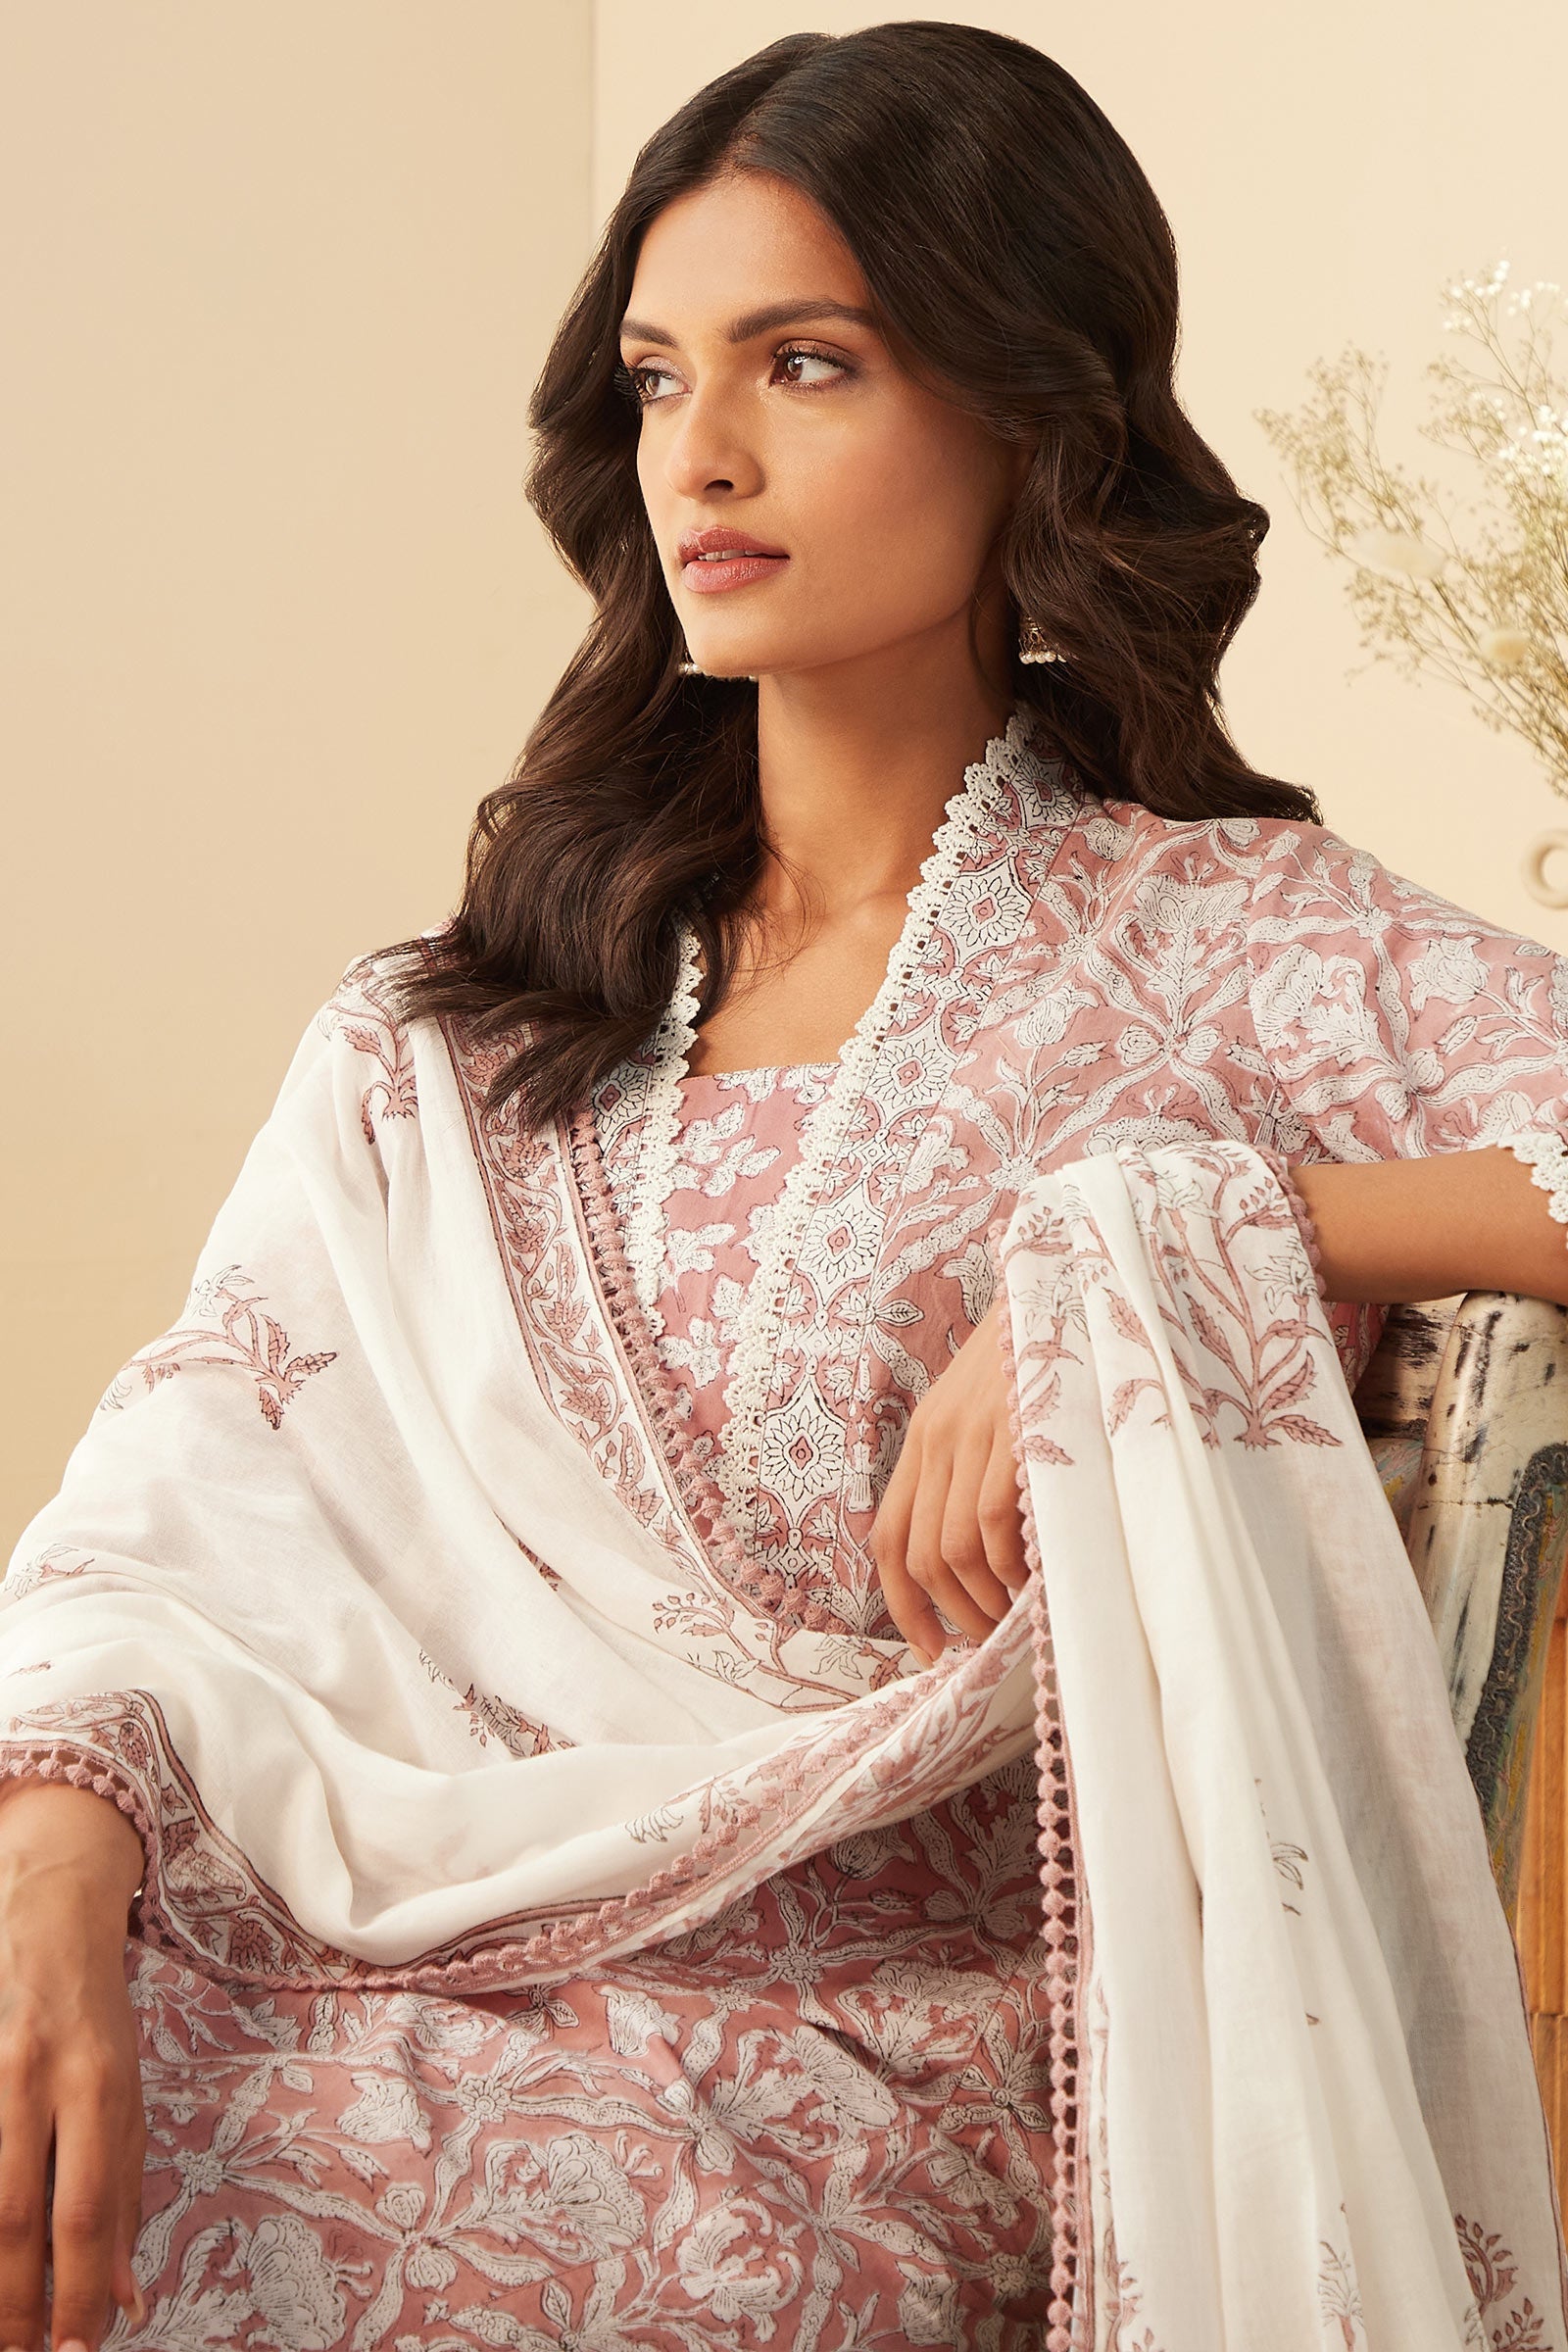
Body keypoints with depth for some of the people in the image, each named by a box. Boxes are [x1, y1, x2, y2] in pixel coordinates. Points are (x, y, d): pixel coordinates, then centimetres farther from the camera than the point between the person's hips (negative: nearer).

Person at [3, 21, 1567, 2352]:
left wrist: (1147, 1232, -19)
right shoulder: (465, 1022, 13)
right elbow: (205, 1454, 2)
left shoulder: (1218, 948, 2)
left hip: (860, 2050, -4)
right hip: (388, 1913, 4)